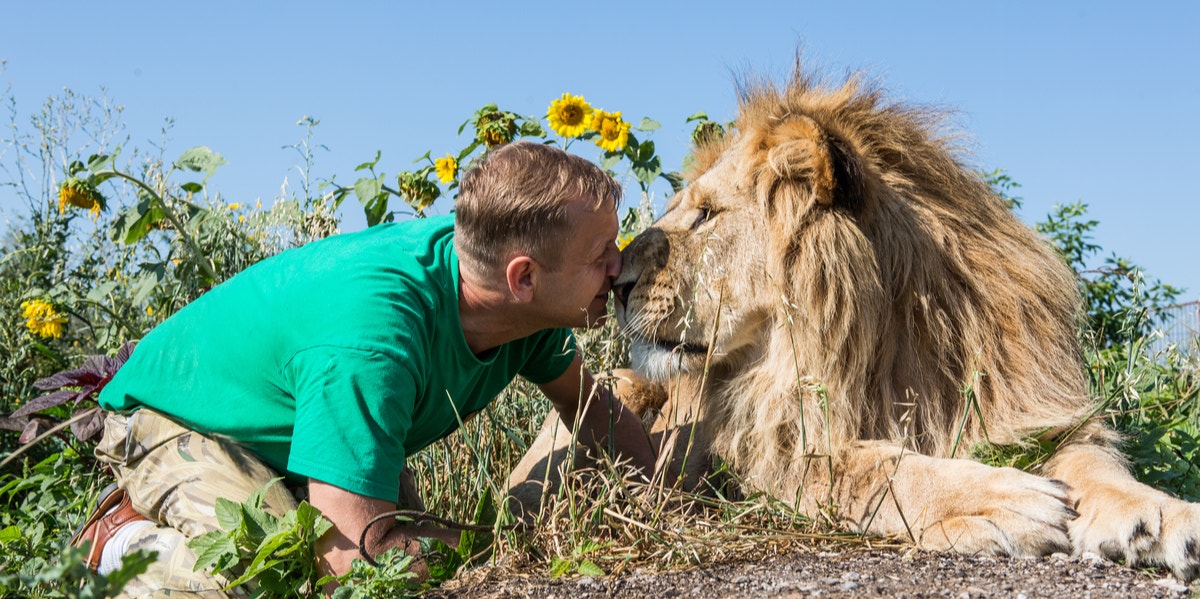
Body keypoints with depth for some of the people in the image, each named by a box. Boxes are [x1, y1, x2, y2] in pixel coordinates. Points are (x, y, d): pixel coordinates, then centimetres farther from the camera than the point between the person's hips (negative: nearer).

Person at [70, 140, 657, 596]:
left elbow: (587, 403, 6)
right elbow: (352, 552, -42)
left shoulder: (527, 303, -16)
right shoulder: (374, 333, -42)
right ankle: (129, 542, -4)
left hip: (287, 412, 9)